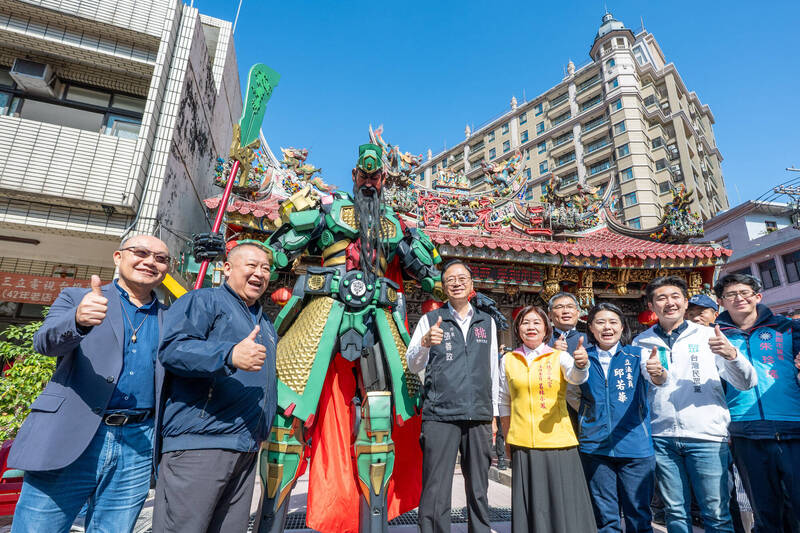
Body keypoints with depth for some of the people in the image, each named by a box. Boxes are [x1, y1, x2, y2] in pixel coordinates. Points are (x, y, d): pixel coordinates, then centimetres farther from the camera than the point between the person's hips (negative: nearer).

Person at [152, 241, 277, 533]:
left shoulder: (266, 324, 24)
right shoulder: (203, 300, 0)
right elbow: (171, 348, -17)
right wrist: (231, 355, -30)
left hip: (246, 451, 8)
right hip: (198, 442, -7)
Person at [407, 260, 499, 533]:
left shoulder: (487, 322, 13)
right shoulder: (430, 320, 5)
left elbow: (493, 369, 18)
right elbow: (413, 366, 1)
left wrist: (492, 412, 16)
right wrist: (425, 343, -20)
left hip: (479, 417, 3)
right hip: (439, 415, -3)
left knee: (479, 489, 13)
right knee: (436, 490, -1)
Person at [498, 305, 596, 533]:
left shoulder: (559, 357, 1)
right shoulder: (508, 360, 4)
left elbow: (576, 376, -20)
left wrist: (581, 363, -42)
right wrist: (508, 438, 11)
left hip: (559, 445, -1)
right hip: (522, 446, 1)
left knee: (562, 504, 3)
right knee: (529, 507, 7)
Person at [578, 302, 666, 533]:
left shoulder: (638, 355, -1)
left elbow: (657, 379, -20)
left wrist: (658, 373, -42)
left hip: (635, 446, -1)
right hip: (595, 446, 2)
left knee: (639, 514, 7)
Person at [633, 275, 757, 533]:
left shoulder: (708, 335, 5)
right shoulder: (641, 342, 7)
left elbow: (746, 383, 1)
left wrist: (732, 354, -17)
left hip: (707, 436, -1)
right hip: (661, 437, 1)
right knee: (675, 512, 10)